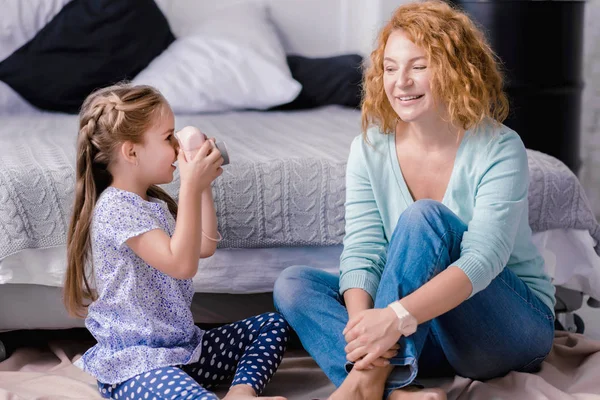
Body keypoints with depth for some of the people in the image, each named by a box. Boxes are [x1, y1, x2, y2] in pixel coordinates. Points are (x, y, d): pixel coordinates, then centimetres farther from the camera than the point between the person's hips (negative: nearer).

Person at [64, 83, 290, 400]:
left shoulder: (154, 202, 14)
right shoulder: (115, 207, -18)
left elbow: (205, 246, 17)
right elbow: (182, 264, -26)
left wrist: (203, 185, 11)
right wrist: (191, 186, -26)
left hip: (181, 346, 11)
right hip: (133, 363, -11)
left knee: (273, 324, 8)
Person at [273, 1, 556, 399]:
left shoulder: (499, 150, -16)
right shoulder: (369, 148, -3)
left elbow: (482, 261, -28)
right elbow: (363, 252, -11)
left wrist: (397, 316, -43)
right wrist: (362, 322, -32)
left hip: (518, 324, -5)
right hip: (426, 336, 5)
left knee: (424, 216, -29)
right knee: (293, 283, -14)